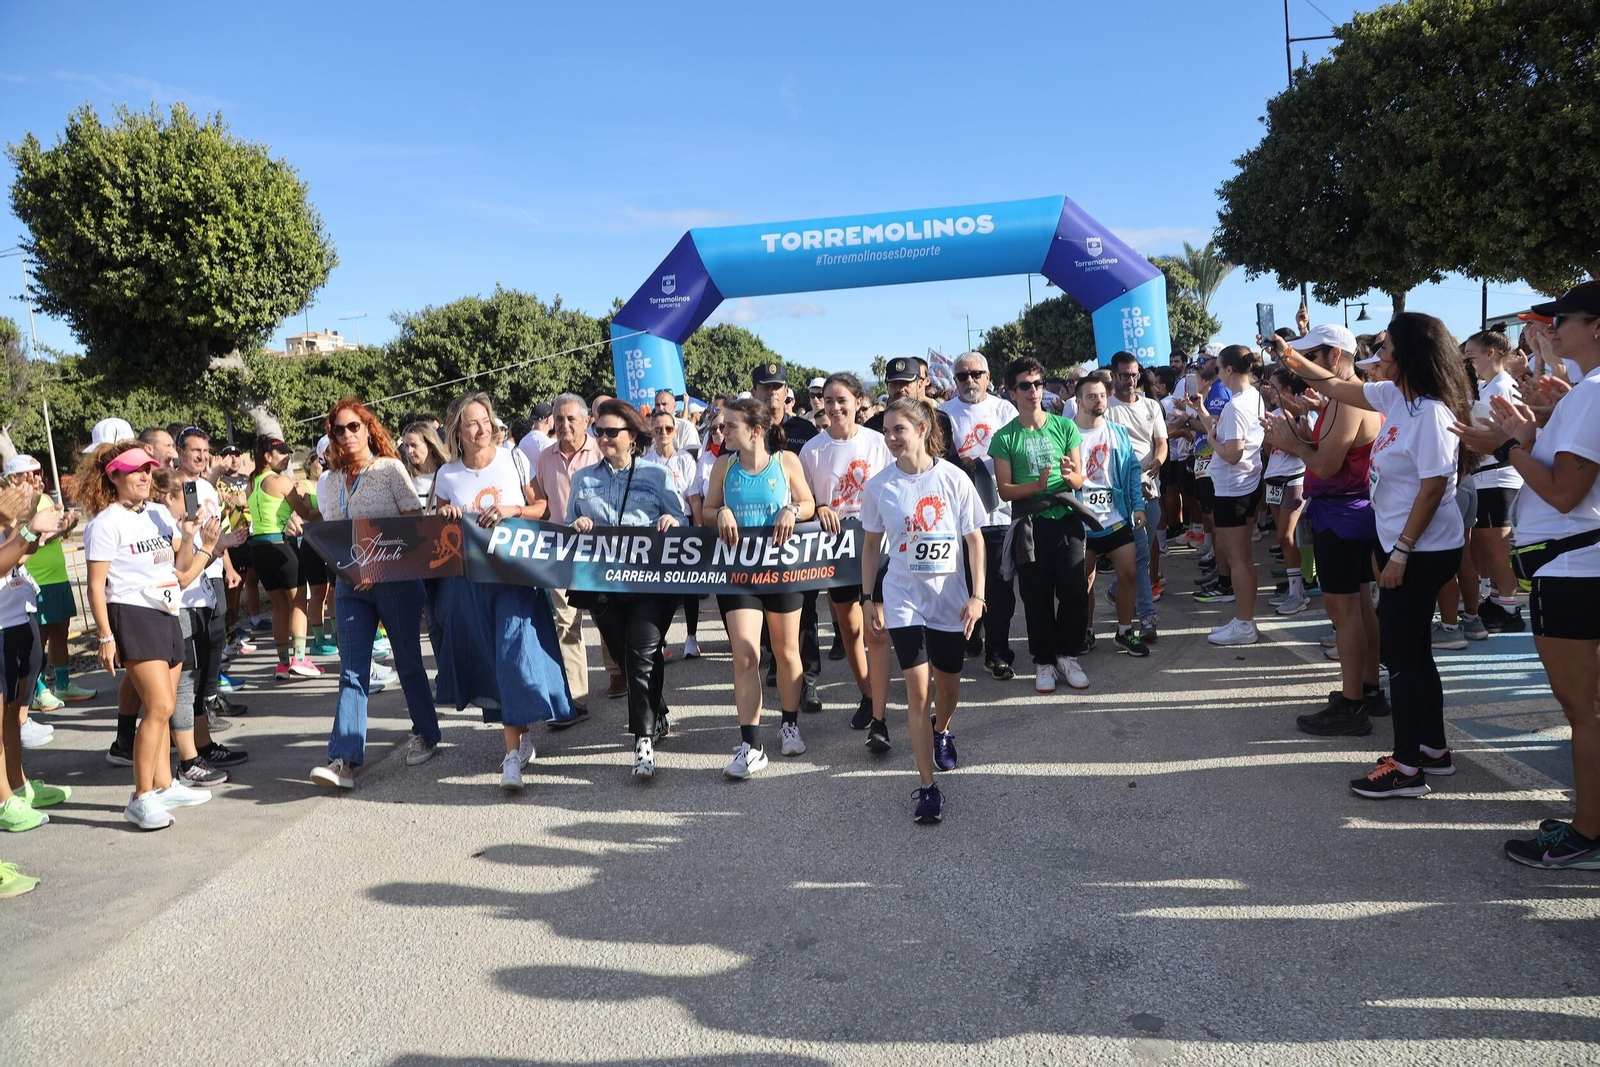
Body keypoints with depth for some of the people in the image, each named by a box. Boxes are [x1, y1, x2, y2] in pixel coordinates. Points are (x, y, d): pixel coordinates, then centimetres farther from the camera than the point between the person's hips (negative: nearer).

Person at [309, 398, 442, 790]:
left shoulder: (390, 468, -3)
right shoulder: (330, 481, 11)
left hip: (396, 579, -4)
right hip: (350, 584, 4)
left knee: (408, 662, 7)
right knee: (352, 671, -2)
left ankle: (425, 735, 26)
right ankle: (344, 759, -6)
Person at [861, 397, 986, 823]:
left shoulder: (953, 478, -8)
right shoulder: (879, 485, -5)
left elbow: (975, 539, -3)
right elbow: (871, 544, 6)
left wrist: (977, 596, -8)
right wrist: (870, 598, 2)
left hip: (949, 598, 1)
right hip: (903, 600, 0)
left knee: (948, 686, 15)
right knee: (917, 691, -7)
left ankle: (941, 731, 49)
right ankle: (928, 788, 0)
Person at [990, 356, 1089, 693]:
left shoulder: (1065, 427, 3)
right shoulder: (1004, 437, -1)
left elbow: (1079, 480, 4)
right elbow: (1004, 490, -4)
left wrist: (1070, 476, -19)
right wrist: (1036, 486, -21)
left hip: (1067, 519, 1)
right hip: (1030, 523, -1)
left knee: (1074, 590, 1)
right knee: (1037, 596, 5)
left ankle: (1068, 655, 18)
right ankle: (1044, 661, 18)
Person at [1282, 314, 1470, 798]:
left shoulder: (1430, 412, -21)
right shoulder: (1397, 396, 6)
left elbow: (1433, 487, -23)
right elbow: (1339, 388, 21)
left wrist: (1401, 552, -22)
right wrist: (1298, 363, 24)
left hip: (1423, 550, -10)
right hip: (1405, 545, 10)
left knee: (1401, 652, -3)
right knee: (1413, 649, 17)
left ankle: (1406, 767, 6)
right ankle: (1434, 750, 29)